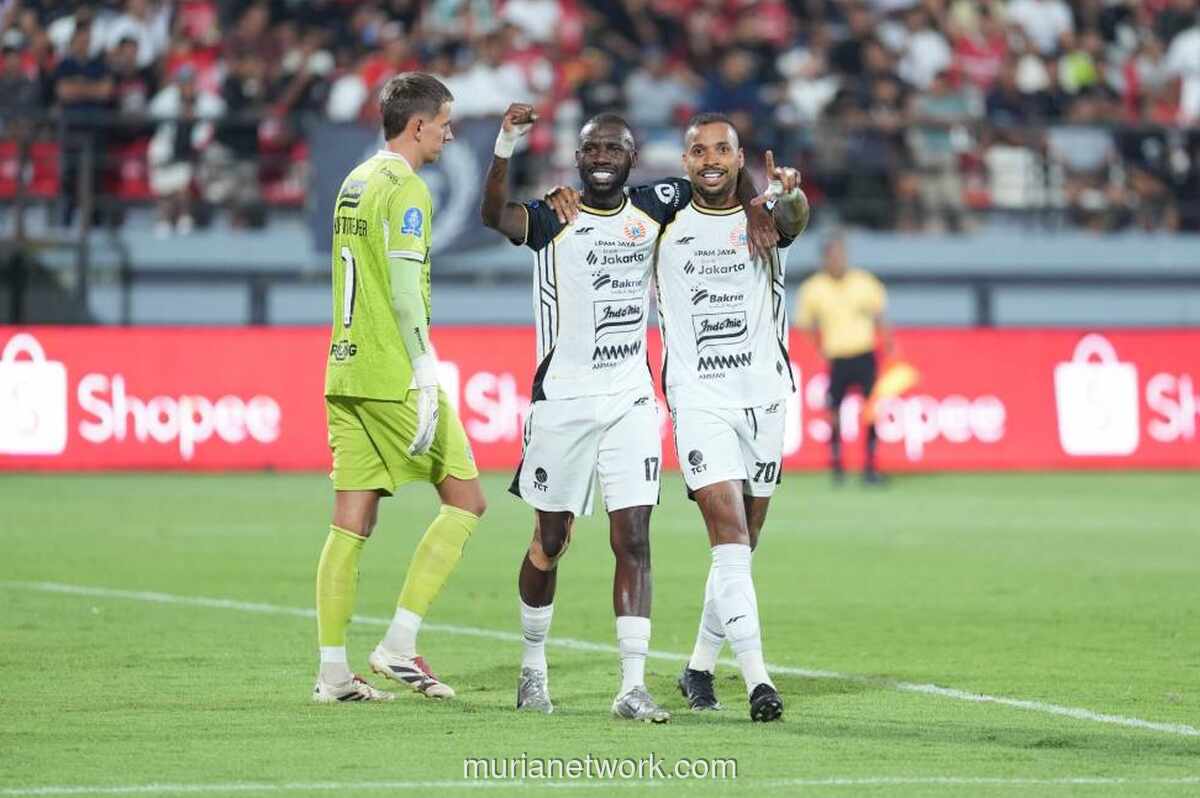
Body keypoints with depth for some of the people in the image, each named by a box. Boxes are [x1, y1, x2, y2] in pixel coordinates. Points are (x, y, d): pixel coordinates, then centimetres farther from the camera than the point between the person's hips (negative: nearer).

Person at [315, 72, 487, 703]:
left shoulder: (354, 183, 17)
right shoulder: (403, 188, -10)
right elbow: (405, 291, -17)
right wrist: (427, 381, -18)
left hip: (345, 371, 9)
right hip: (394, 375, -8)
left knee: (351, 525, 6)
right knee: (465, 503, 1)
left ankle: (332, 670, 3)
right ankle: (398, 646, -4)